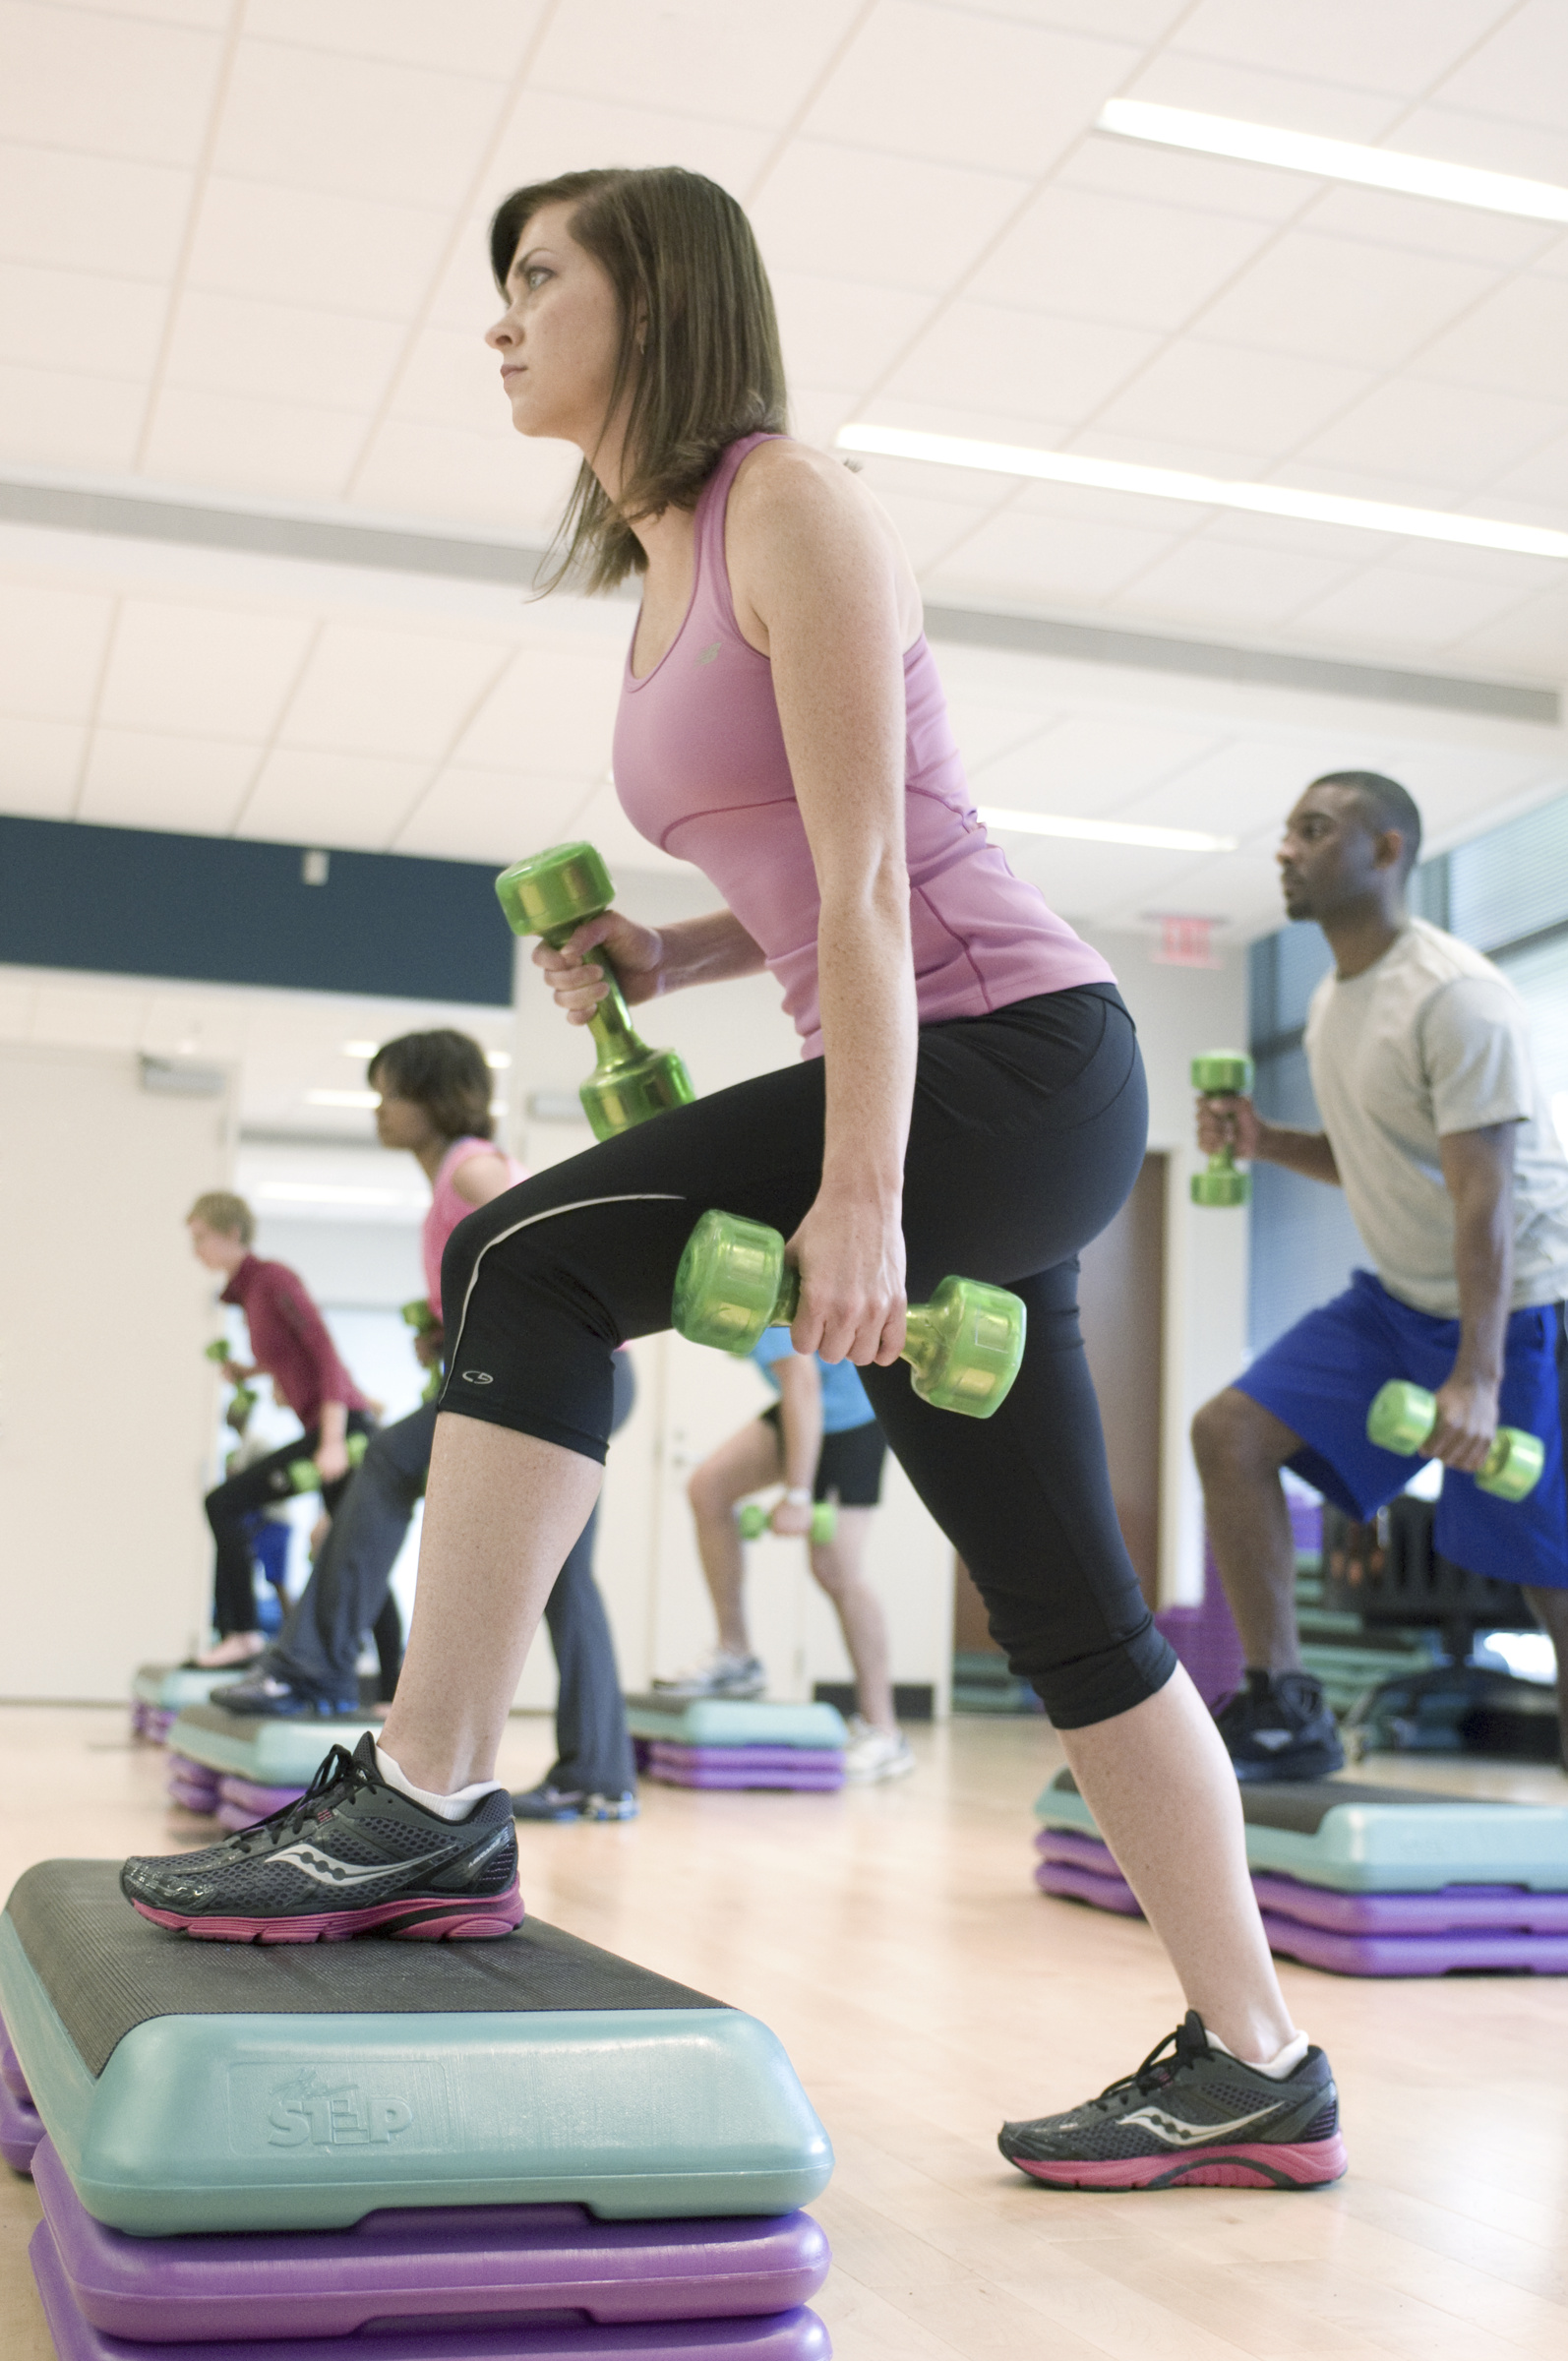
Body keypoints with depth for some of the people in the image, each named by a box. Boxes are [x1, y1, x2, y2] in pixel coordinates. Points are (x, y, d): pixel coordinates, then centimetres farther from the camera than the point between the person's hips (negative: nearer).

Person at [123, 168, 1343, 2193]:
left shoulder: (790, 507, -7)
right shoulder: (661, 572, 18)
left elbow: (867, 882, -16)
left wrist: (858, 1191, -21)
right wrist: (650, 958, 3)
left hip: (1018, 1059, -9)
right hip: (956, 1104, 9)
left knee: (537, 1263, -20)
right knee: (1063, 1606, 9)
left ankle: (429, 1809, -14)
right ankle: (1253, 2067, 18)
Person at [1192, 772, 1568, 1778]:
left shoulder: (1454, 997, -19)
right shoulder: (1334, 1001, 8)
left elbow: (1482, 1194, -24)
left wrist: (1477, 1377, -30)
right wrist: (1267, 1142, 2)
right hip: (1402, 1296, 8)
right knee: (1232, 1430, -5)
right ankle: (1286, 1714, -1)